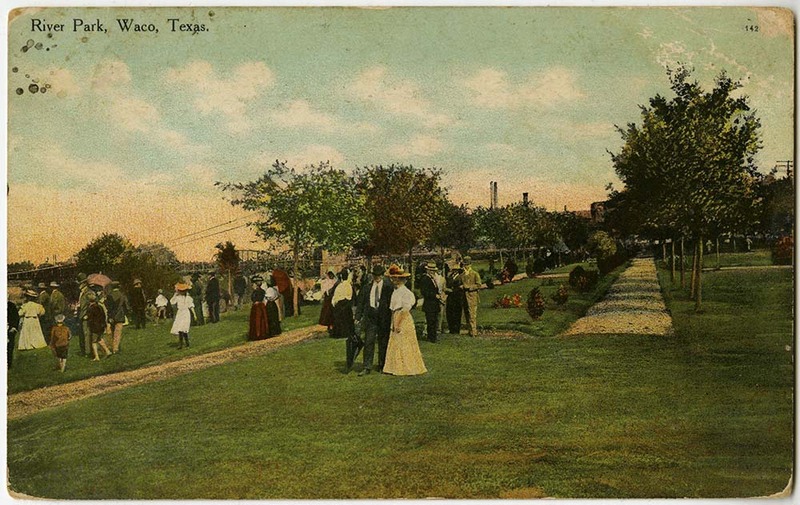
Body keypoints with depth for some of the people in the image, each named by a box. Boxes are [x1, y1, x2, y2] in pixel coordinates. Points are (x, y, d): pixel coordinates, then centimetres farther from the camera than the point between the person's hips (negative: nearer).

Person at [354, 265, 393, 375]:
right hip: (370, 316, 2)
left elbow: (391, 302, -2)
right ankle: (367, 367, 4)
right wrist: (358, 316, 2)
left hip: (384, 317, -2)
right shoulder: (367, 284, 3)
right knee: (368, 342, 0)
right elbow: (361, 301, 7)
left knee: (383, 342, 9)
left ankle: (382, 365, 24)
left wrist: (391, 319, -5)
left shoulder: (388, 285, -4)